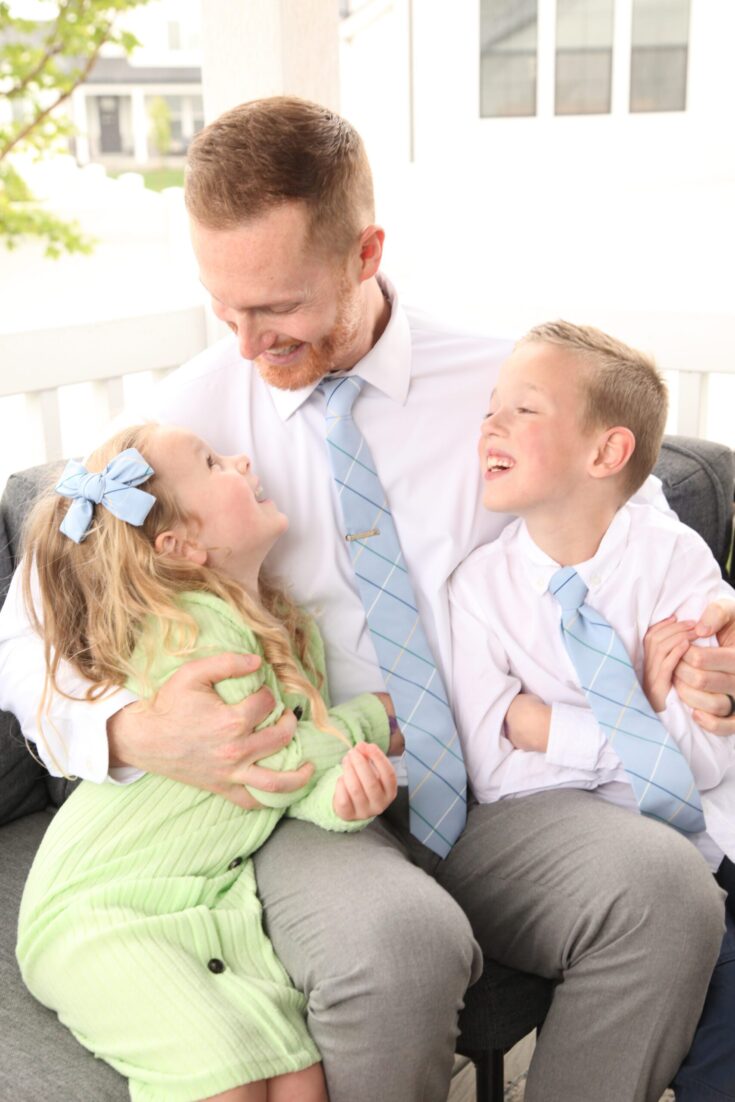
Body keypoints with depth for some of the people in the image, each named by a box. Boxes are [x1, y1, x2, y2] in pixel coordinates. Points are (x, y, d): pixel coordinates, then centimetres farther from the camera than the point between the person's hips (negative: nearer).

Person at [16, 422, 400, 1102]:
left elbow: (295, 784, 6)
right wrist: (372, 715, -3)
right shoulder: (194, 628, -19)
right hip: (96, 912, -6)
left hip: (212, 895, 7)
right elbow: (270, 771, -19)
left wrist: (340, 794, -19)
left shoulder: (287, 624, 8)